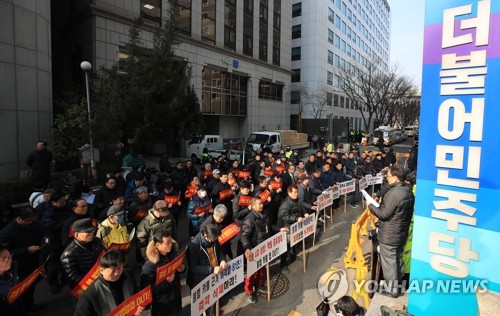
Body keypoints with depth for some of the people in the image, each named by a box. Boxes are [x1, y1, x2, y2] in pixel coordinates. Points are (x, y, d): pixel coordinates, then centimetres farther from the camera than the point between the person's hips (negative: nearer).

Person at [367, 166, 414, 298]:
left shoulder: (393, 193, -26)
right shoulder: (408, 191, 3)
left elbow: (384, 214, -23)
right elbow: (401, 211, 12)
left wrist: (371, 206, -10)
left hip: (389, 235, -9)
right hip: (402, 233, 9)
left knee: (389, 262, 5)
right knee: (398, 259, 21)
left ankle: (392, 289, 17)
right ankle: (398, 284, 36)